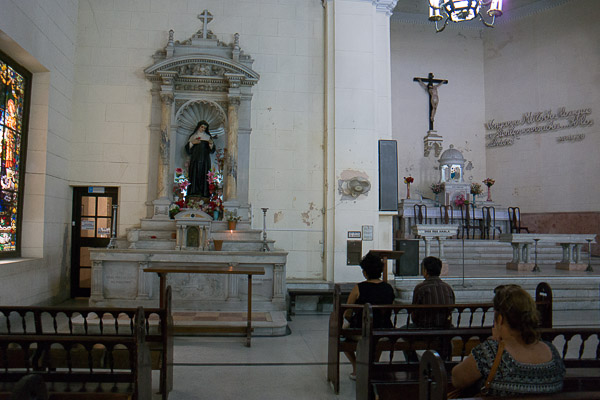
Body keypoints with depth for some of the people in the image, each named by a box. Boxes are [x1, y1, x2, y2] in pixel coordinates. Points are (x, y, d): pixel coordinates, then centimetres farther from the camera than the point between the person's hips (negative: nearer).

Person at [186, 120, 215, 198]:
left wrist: (211, 143, -13)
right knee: (194, 176, -10)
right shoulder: (193, 136, 14)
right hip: (194, 160, 0)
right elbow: (187, 148, 8)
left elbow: (212, 150, 6)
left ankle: (204, 193, -11)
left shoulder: (208, 137, 14)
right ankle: (194, 192, -11)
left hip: (204, 160, 0)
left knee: (203, 176, -9)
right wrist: (192, 142, -9)